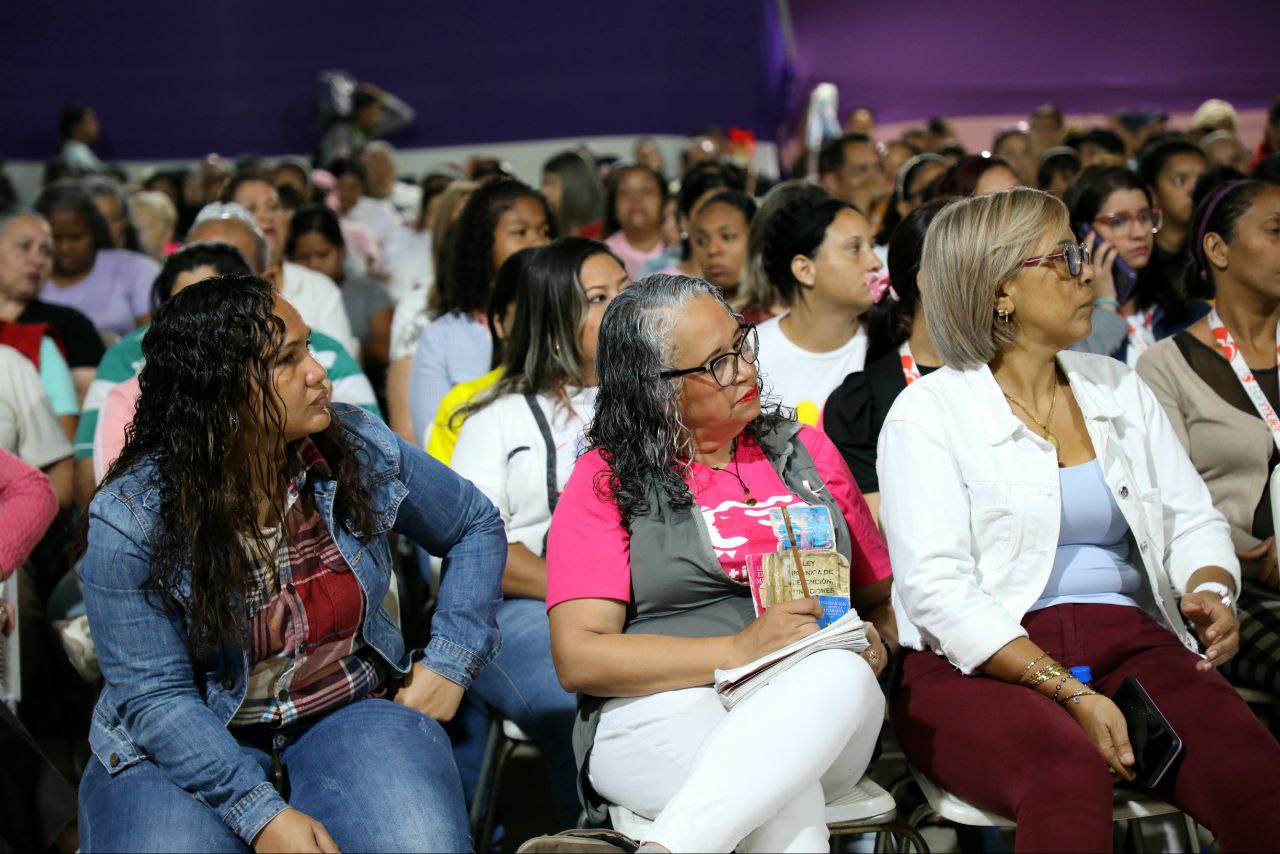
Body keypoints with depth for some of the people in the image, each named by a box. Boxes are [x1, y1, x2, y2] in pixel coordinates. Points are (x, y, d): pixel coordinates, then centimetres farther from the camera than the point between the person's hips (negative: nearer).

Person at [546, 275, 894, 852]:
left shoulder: (805, 451, 19)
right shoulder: (606, 480, 6)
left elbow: (880, 597, 25)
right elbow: (578, 658, -5)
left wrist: (875, 645, -1)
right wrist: (741, 649, -16)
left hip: (818, 716, 4)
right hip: (664, 712, -4)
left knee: (843, 677, -36)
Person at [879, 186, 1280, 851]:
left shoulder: (1120, 389, 19)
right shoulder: (927, 412, 1)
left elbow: (1193, 520, 20)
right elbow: (935, 588, -10)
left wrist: (1210, 592, -5)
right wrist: (1067, 694, -20)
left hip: (1126, 641, 5)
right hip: (978, 666, -4)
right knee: (1069, 772, -39)